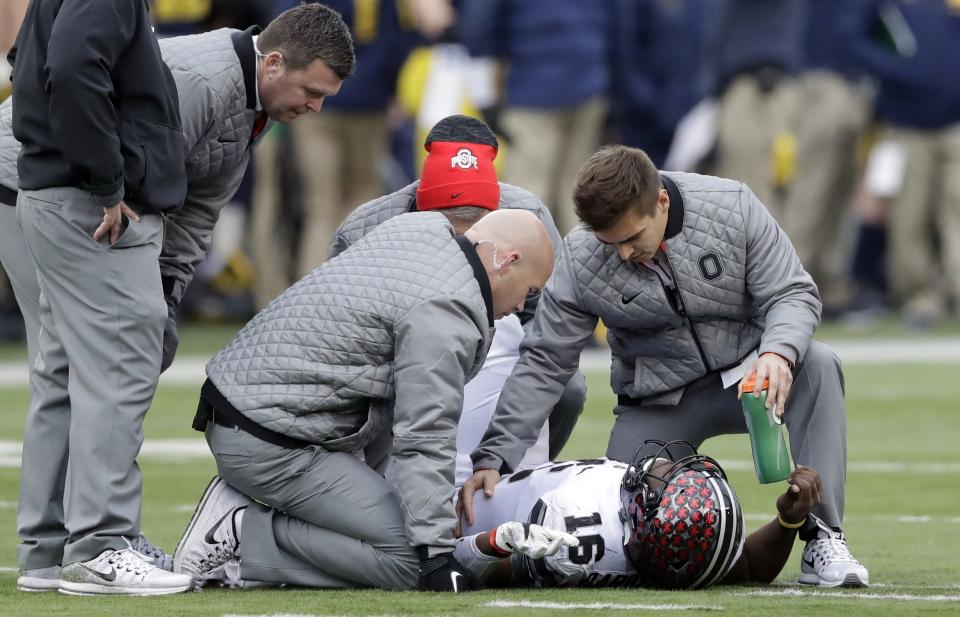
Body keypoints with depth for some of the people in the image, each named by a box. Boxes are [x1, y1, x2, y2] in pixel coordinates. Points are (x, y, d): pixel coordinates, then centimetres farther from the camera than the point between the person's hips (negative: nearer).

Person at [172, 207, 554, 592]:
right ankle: (245, 534, -11)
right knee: (406, 559, -14)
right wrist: (437, 553, -22)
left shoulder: (417, 227, 10)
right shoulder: (444, 312, -18)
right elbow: (424, 440, -23)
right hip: (271, 447, -11)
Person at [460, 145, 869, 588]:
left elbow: (792, 294, -15)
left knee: (817, 366, -32)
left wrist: (779, 352, -38)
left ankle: (822, 539, -26)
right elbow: (543, 364, -12)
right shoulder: (581, 260, -17)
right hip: (658, 403, 1)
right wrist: (494, 457, -19)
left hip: (746, 377, -1)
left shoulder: (733, 207, -19)